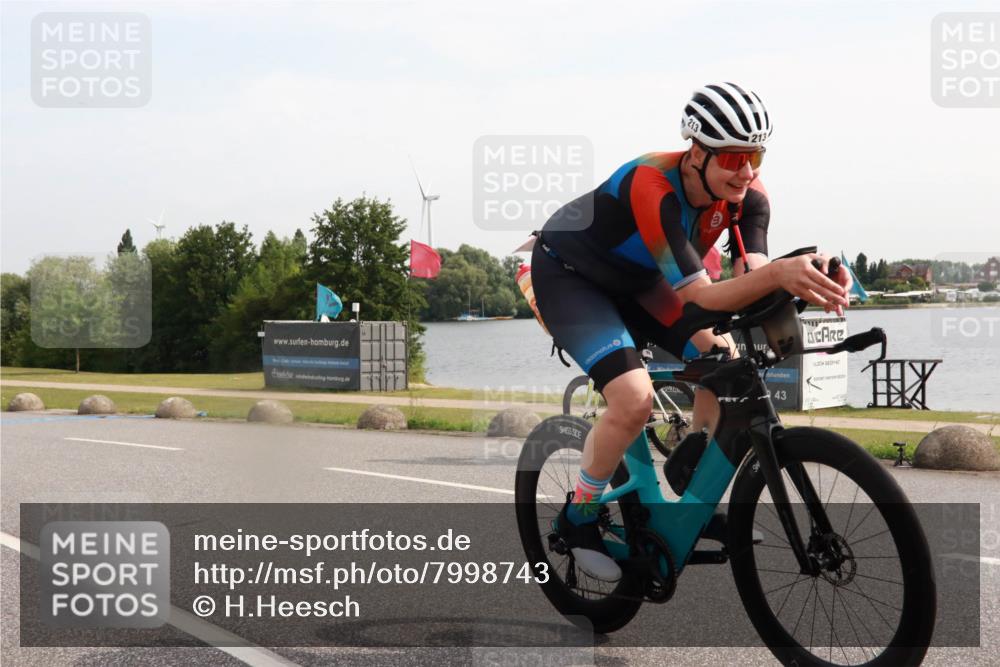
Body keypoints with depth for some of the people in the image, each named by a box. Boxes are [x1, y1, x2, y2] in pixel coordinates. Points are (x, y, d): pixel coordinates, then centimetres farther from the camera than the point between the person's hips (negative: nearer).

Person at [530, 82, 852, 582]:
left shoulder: (746, 194, -18)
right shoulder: (651, 187, -38)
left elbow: (749, 278, -28)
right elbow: (699, 300, -42)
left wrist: (807, 284, -49)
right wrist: (778, 273, -59)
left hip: (633, 279, 7)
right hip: (567, 274, -7)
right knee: (634, 399, -25)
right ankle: (578, 520, -2)